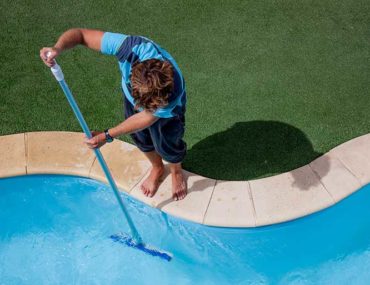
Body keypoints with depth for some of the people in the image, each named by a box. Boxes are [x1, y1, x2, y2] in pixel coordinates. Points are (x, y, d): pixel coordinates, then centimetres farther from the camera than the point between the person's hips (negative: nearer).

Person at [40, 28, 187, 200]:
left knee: (166, 143, 4)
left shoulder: (174, 95, -46)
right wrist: (58, 48, -59)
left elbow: (147, 117, -29)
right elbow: (80, 34, -39)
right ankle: (157, 168, 49)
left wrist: (108, 136, -27)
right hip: (134, 89, 3)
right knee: (140, 136, 16)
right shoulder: (132, 48, -46)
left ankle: (176, 171, 42)